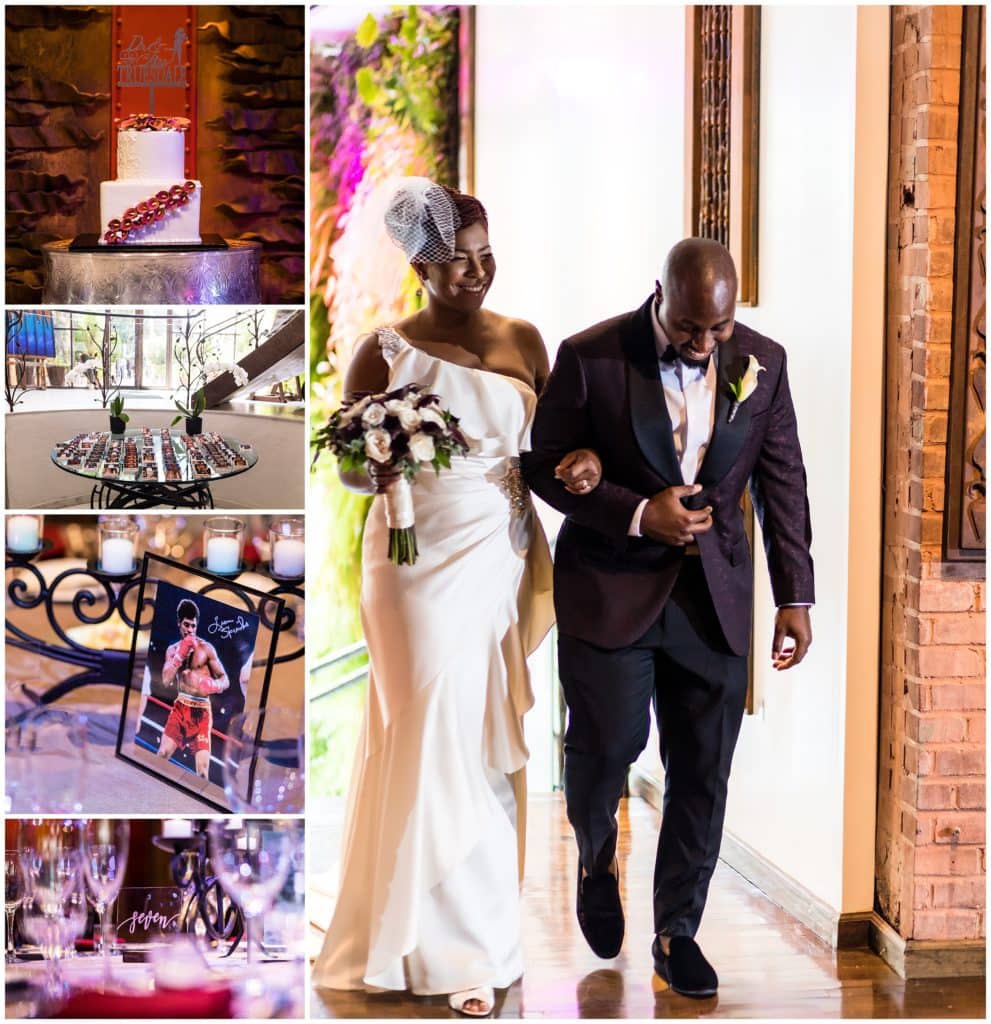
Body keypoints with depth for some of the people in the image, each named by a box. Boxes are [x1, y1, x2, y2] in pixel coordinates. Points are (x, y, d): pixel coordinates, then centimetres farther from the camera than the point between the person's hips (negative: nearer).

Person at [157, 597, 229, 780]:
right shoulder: (173, 649, 8)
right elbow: (166, 680, -4)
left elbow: (225, 679, -5)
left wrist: (214, 685, -28)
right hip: (180, 707, 4)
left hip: (201, 711, -4)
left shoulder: (206, 648, -4)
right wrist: (180, 654, -12)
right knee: (162, 754, -2)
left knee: (203, 769, -11)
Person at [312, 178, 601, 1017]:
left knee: (488, 743, 7)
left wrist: (582, 460, -8)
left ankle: (476, 925, 22)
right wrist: (380, 468, -20)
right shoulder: (387, 349, -2)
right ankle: (461, 949, 8)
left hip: (502, 560, 4)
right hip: (422, 561, -3)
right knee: (440, 740, -3)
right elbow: (347, 467, 2)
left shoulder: (523, 341, 8)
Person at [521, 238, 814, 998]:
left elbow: (783, 481, 5)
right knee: (609, 742, -2)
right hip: (611, 585, -2)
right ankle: (597, 860, 33)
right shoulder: (590, 358, -10)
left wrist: (795, 597, 2)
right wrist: (639, 514, -17)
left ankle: (678, 931, 20)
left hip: (714, 593, 3)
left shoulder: (762, 361, -1)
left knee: (702, 771, 4)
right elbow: (546, 465, -4)